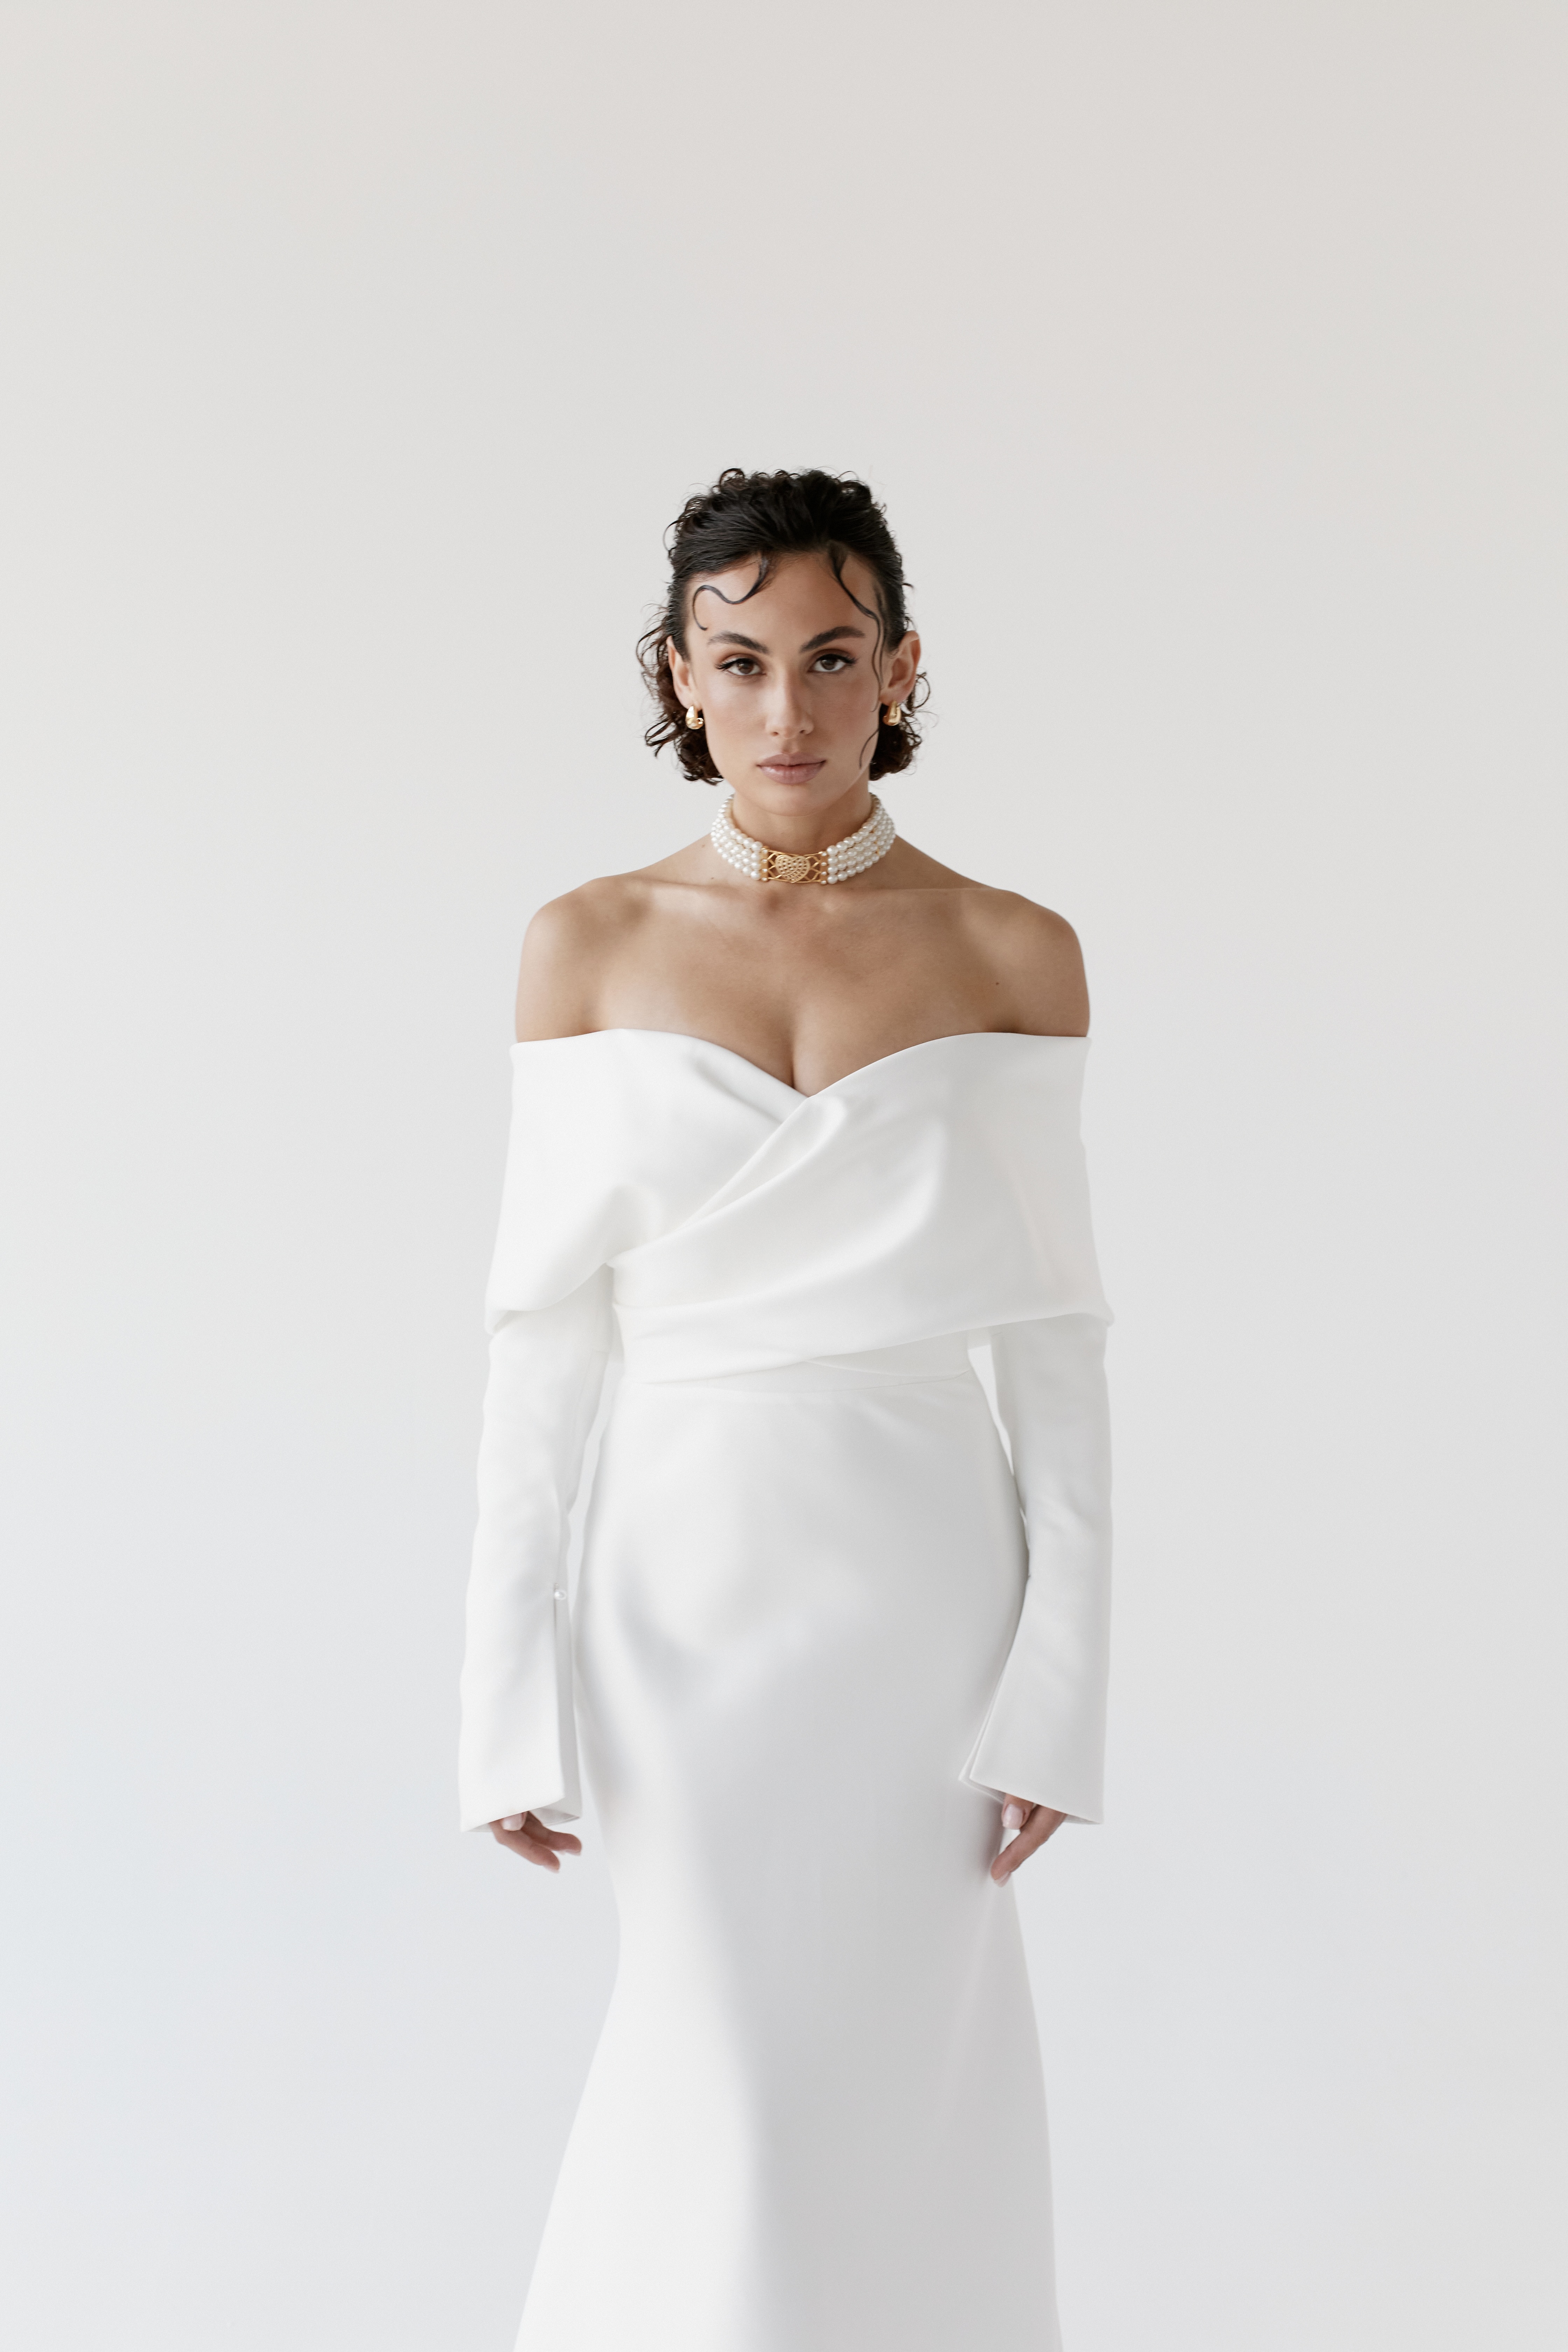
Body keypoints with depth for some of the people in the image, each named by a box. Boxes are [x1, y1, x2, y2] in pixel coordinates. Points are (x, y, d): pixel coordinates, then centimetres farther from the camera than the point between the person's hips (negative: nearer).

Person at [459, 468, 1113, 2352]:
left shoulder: (1012, 957, 0)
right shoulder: (589, 949, 0)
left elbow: (1050, 1331, 0)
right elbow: (547, 1328, 0)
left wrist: (1060, 1681, -5)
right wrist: (509, 1690, -2)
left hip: (922, 1581, 0)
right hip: (690, 1580, 0)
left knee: (902, 2083, 8)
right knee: (732, 2096, 1)